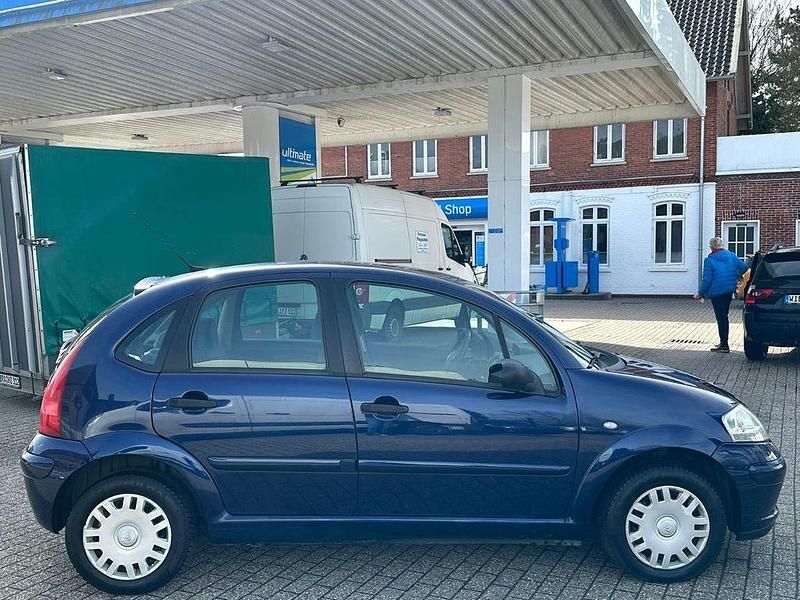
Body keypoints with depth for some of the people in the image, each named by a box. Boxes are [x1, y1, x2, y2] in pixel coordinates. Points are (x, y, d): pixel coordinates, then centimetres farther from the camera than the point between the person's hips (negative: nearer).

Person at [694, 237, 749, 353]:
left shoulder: (709, 260, -13)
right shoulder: (731, 255, 3)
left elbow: (707, 280, -15)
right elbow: (744, 266, 2)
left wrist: (700, 293, -5)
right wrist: (735, 277, 18)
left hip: (716, 292, -6)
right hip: (729, 291, 6)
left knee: (721, 317, -1)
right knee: (724, 316, 17)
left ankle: (724, 345, 0)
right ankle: (723, 342, 25)